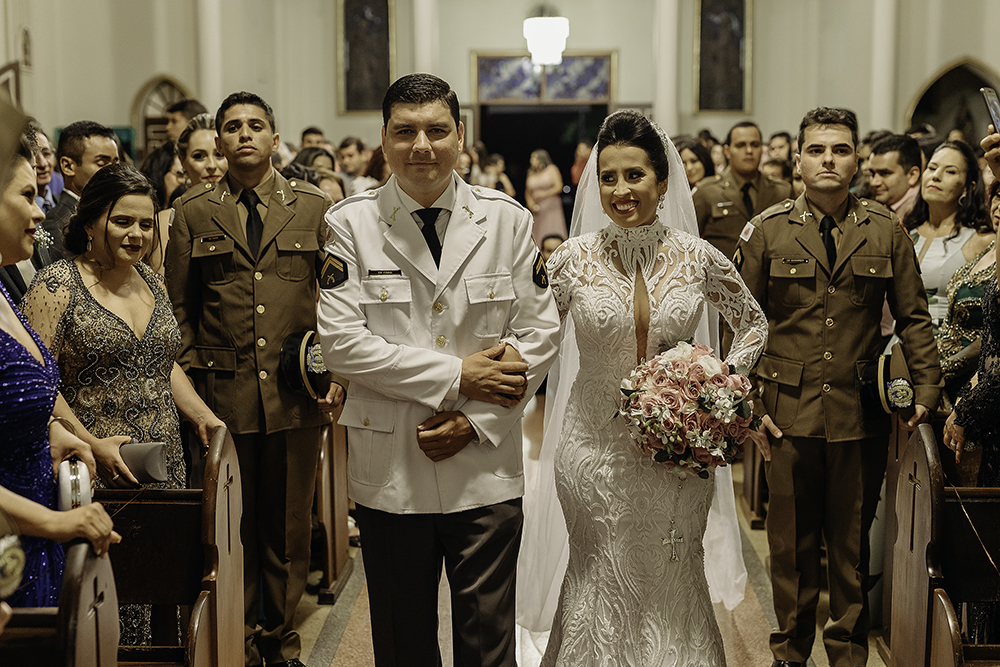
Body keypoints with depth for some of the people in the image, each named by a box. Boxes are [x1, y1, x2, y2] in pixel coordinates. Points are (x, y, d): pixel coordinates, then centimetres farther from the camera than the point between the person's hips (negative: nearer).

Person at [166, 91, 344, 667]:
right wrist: (192, 379, 0)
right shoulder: (193, 214, 7)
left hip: (297, 398, 0)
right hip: (222, 397, 0)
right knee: (231, 527, 6)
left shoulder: (315, 207, 7)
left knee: (289, 526, 9)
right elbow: (179, 306, 9)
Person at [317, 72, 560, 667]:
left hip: (486, 467, 0)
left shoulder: (508, 220, 2)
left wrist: (475, 421, -9)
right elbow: (341, 342, -9)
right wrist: (455, 378, -13)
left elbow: (540, 332, 1)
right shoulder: (350, 224, -2)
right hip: (390, 469, 0)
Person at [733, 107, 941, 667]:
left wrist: (928, 387, -2)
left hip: (862, 415, 1)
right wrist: (747, 403, -3)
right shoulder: (767, 230, 1)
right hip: (788, 412, 0)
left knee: (852, 542, 11)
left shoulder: (887, 230, 3)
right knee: (791, 542, 10)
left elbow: (914, 316, 7)